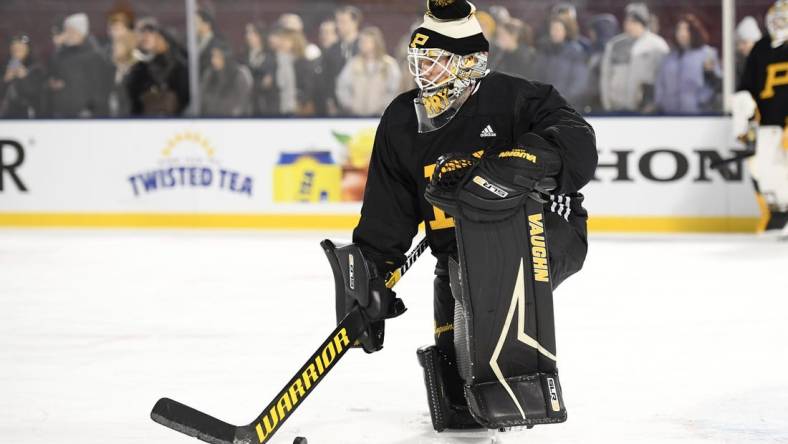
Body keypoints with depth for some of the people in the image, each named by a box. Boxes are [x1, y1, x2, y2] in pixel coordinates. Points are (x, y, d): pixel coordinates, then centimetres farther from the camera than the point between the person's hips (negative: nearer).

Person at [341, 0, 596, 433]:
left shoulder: (512, 98, -12)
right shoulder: (402, 124, 4)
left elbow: (578, 145, -29)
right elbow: (385, 218, 9)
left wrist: (517, 163, -47)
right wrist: (369, 279, 1)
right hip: (459, 250, 5)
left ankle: (518, 380, -44)